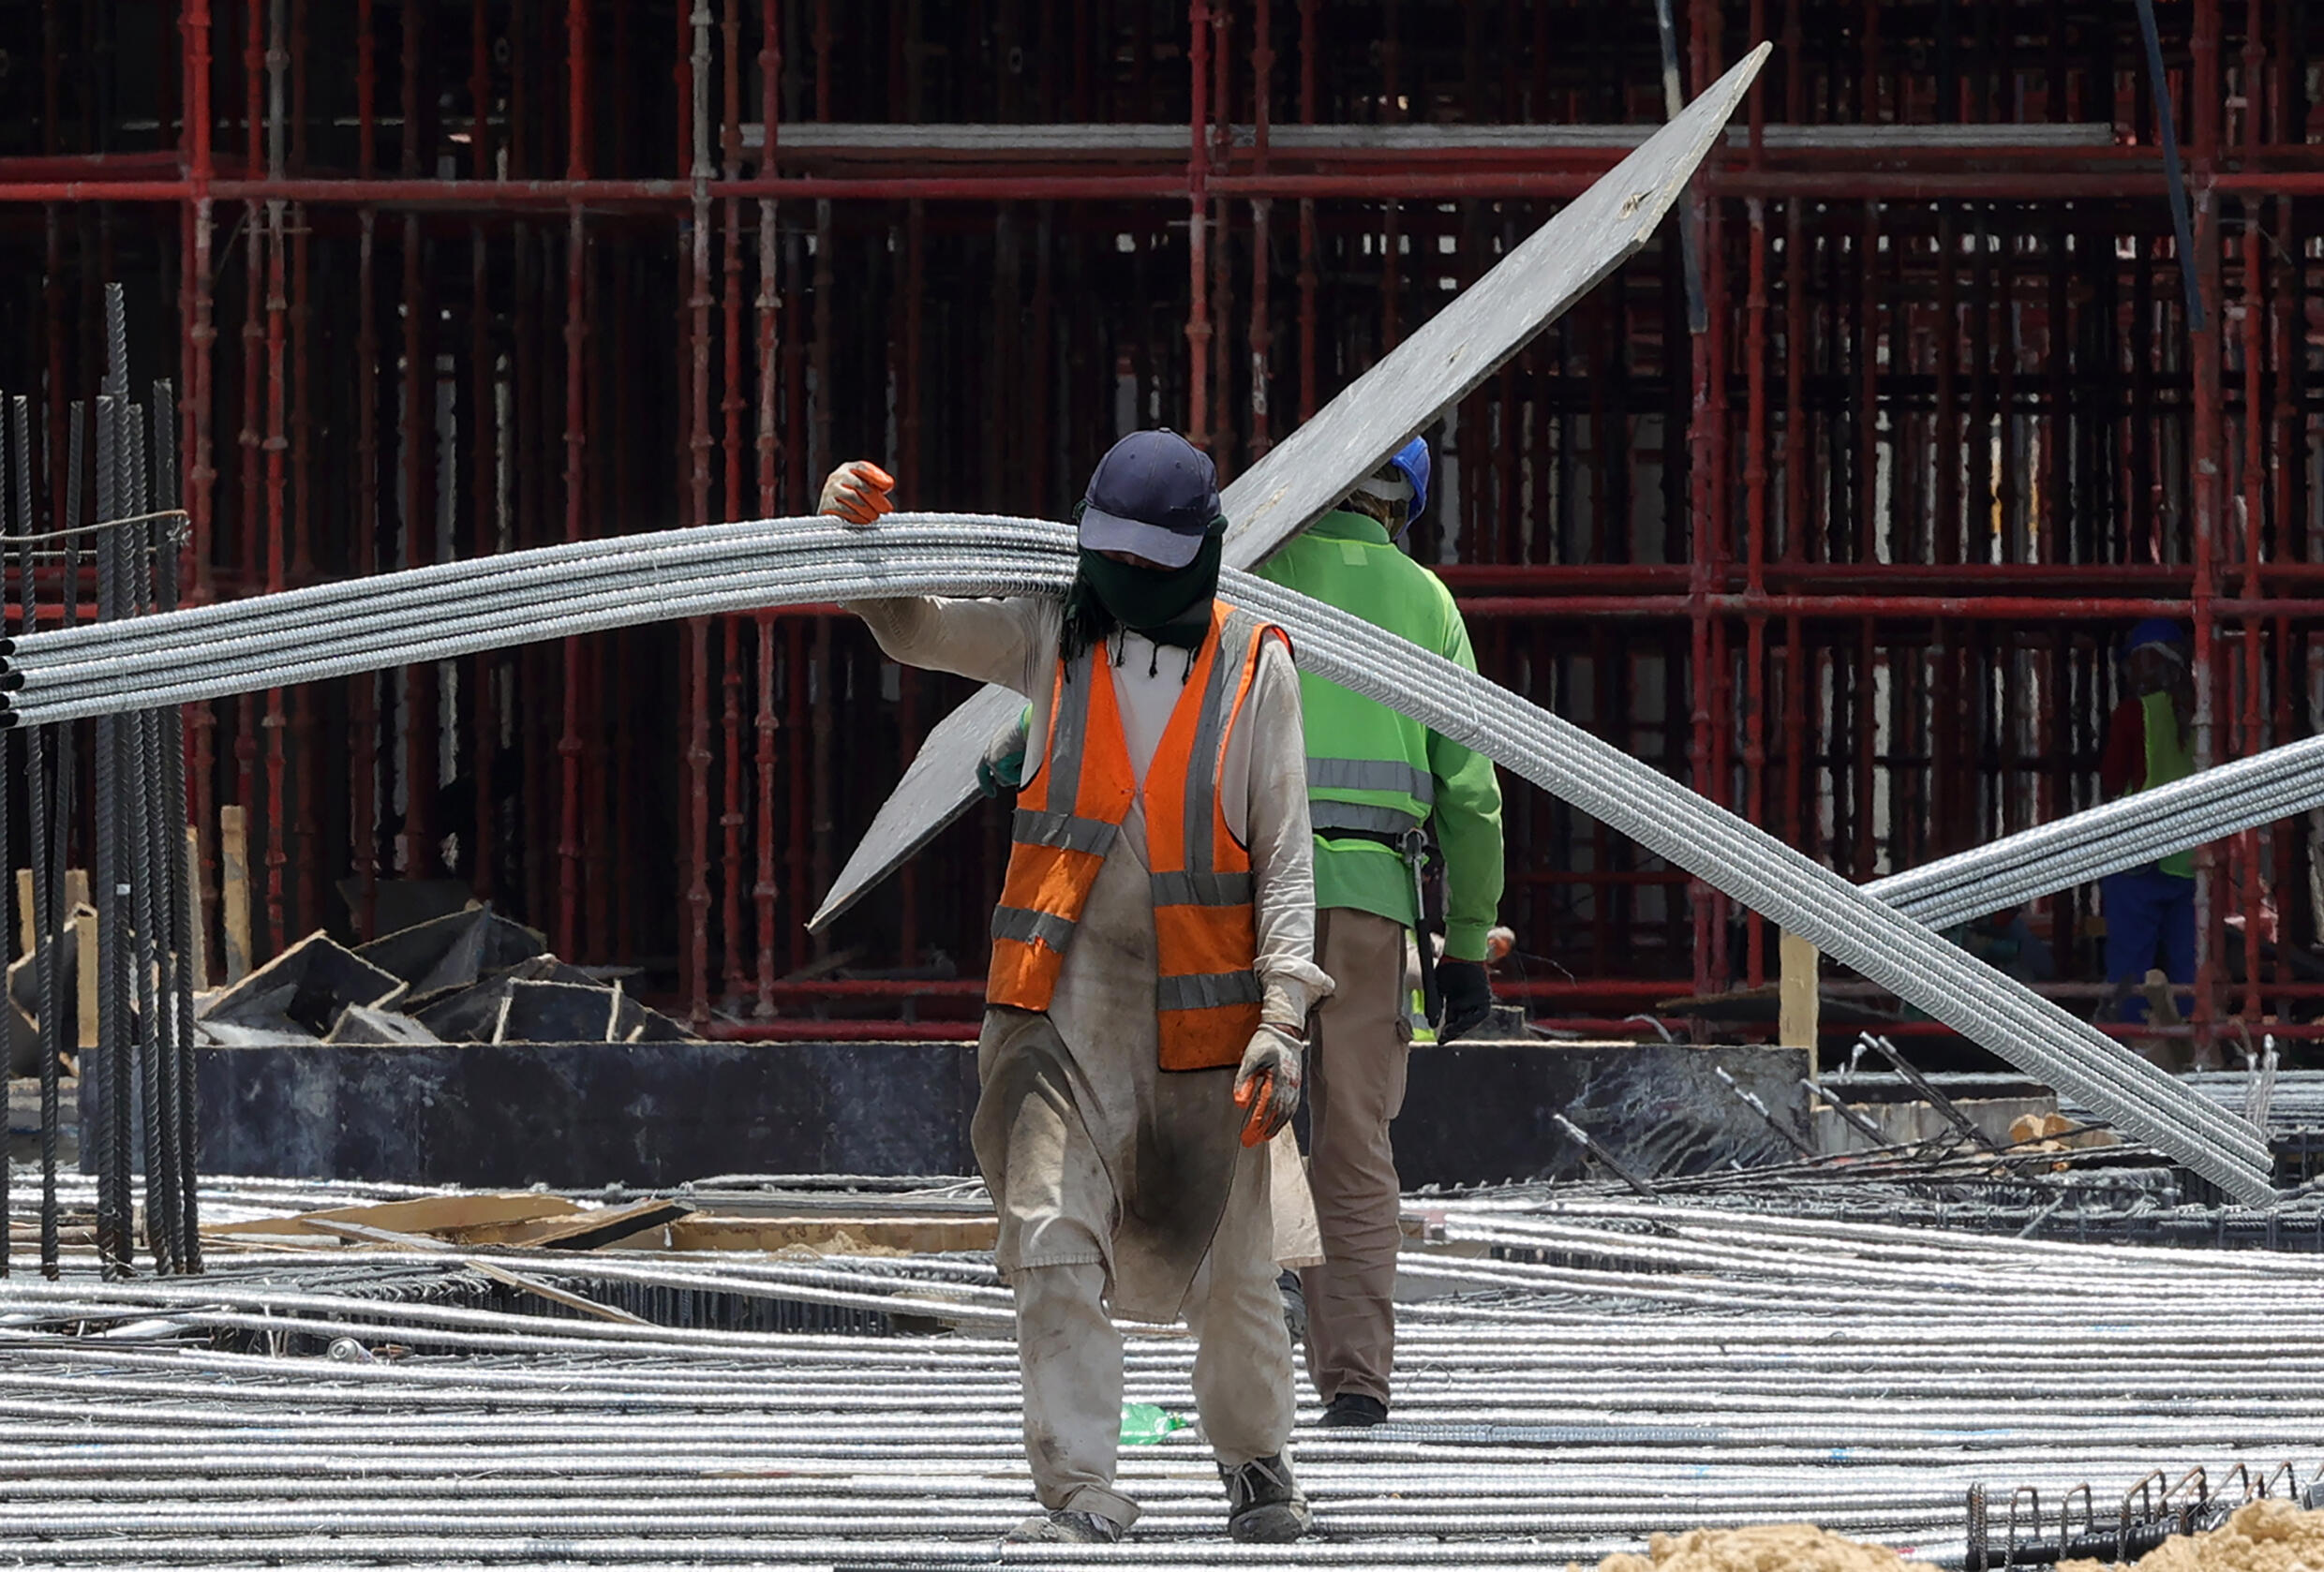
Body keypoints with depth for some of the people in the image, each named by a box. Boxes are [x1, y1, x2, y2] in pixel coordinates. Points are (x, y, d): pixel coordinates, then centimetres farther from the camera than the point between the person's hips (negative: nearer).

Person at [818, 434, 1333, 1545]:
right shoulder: (1053, 637, 6)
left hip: (1198, 1005, -1)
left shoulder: (1254, 664, 0)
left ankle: (1257, 1462, 34)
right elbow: (912, 624, 8)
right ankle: (1079, 1494, -15)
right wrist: (861, 534, -15)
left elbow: (1284, 859, -1)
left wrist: (1283, 1019, -10)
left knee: (1225, 1264, 10)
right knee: (1050, 1243, -15)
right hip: (1061, 999, 1)